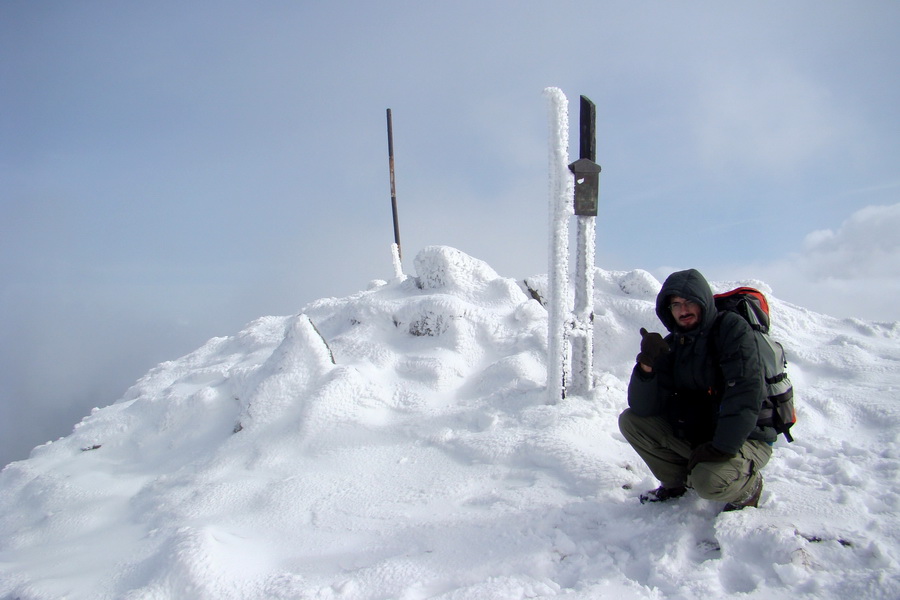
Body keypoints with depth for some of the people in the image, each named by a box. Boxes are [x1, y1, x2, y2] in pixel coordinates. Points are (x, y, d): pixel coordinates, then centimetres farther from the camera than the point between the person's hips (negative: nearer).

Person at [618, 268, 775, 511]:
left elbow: (746, 393, -25)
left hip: (745, 439, -5)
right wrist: (647, 365, -24)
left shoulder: (732, 329, -14)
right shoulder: (671, 346, 1)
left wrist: (721, 448, -28)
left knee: (709, 480, -33)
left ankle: (748, 485, 3)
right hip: (694, 435, 6)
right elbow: (643, 408, -7)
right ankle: (676, 482, 11)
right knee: (630, 420, -5)